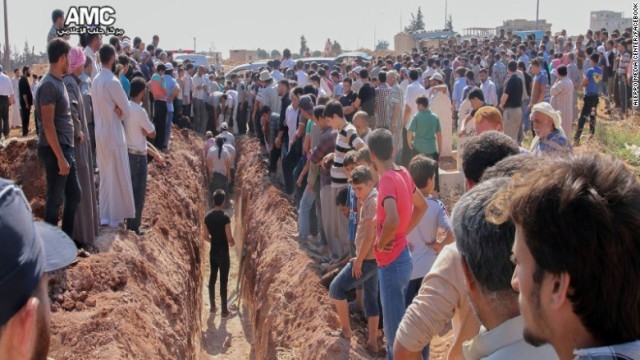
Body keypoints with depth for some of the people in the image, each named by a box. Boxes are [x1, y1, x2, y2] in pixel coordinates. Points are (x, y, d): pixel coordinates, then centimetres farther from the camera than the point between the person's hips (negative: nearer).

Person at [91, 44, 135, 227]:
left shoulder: (95, 81, 7)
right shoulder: (112, 81, -18)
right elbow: (127, 110, -13)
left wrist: (115, 110, -5)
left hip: (100, 132, 8)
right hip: (113, 132, -8)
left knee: (105, 176, 14)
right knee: (117, 176, 3)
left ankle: (104, 215, 20)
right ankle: (115, 216, 9)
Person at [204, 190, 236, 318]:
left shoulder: (207, 216, 0)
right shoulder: (225, 217, -20)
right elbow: (229, 239, -17)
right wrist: (233, 243, 5)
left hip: (212, 251, 6)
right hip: (223, 253, -6)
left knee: (212, 278, 16)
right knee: (223, 280, 0)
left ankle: (212, 307, 26)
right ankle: (224, 311, 7)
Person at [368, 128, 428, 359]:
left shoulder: (387, 180, -22)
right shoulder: (403, 174, 4)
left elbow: (392, 220, -38)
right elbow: (421, 206, 20)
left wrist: (380, 243, -19)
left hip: (391, 263, -9)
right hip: (401, 258, 9)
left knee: (395, 331, 2)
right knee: (396, 325, 23)